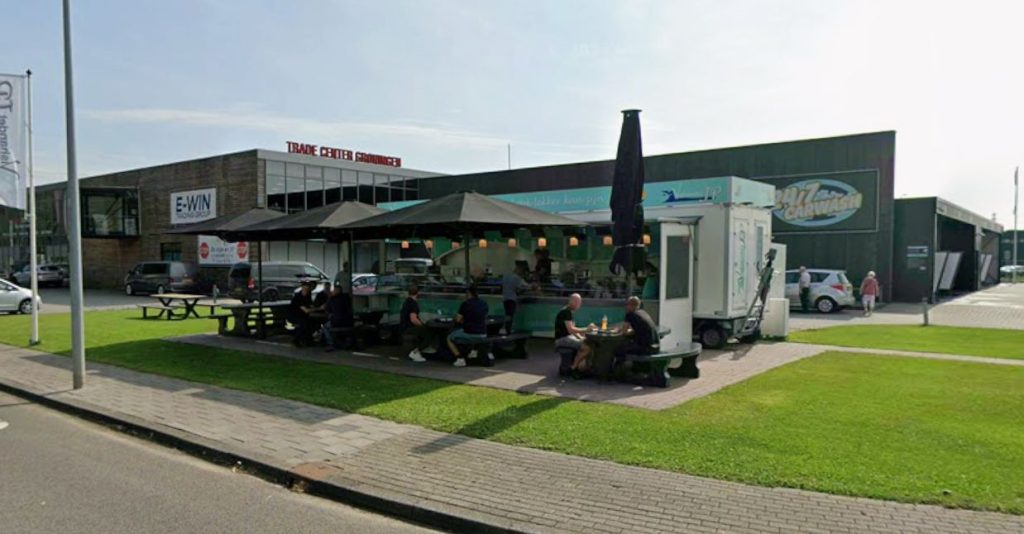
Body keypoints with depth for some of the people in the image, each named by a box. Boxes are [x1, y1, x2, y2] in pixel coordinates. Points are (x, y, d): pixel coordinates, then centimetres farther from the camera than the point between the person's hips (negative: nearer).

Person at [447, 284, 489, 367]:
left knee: (449, 338, 17)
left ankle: (460, 359, 3)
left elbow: (458, 320, -7)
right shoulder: (484, 303, 6)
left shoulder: (466, 303, -11)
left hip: (470, 334, -6)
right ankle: (474, 351, 27)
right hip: (483, 335, 6)